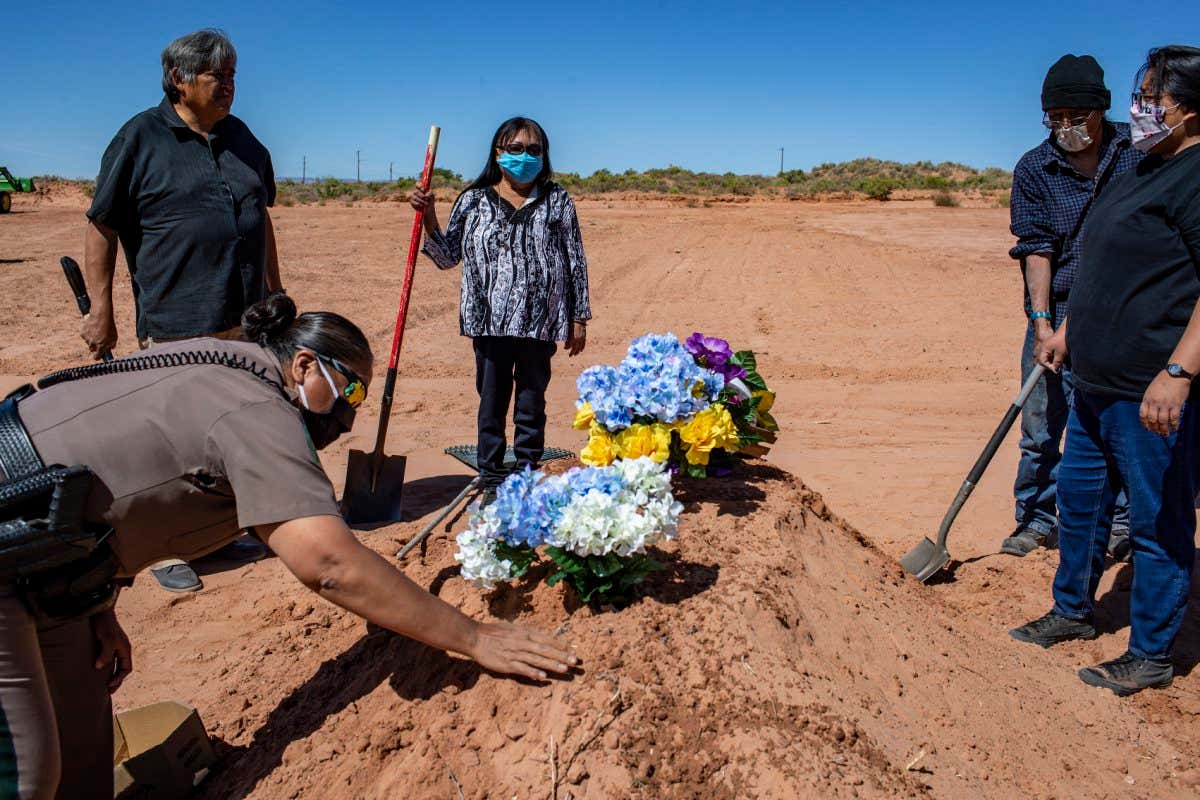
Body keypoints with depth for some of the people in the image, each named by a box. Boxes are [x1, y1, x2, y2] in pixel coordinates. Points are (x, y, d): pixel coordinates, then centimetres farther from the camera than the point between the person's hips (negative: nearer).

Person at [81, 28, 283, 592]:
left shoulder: (242, 139, 13)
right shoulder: (141, 137, -4)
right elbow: (101, 227, -3)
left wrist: (275, 292, 19)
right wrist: (101, 309, -7)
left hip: (245, 319, 6)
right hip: (174, 323, -6)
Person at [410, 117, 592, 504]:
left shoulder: (557, 201, 6)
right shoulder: (473, 201, 7)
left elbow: (576, 262, 7)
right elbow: (448, 257, 12)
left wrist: (579, 317, 4)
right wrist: (429, 219, -3)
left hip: (540, 323, 0)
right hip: (490, 322, 1)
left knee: (532, 405, 10)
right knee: (491, 403, 7)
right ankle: (492, 480, 19)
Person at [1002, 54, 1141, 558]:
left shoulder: (1141, 152, 2)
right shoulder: (1033, 169, -1)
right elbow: (1036, 248, -8)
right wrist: (1041, 322, -16)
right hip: (1056, 312, 0)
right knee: (1042, 424, 2)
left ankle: (1121, 521, 22)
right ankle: (1037, 519, 18)